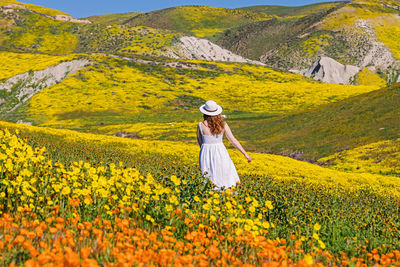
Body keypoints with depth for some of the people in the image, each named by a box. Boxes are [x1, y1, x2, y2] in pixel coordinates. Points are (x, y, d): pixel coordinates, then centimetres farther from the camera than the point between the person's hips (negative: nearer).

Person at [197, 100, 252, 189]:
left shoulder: (201, 125, -9)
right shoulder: (223, 125, -5)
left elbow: (200, 142, 4)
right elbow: (233, 140, -4)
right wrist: (245, 154, 2)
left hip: (206, 155, -1)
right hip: (220, 154, 1)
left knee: (209, 181, 7)